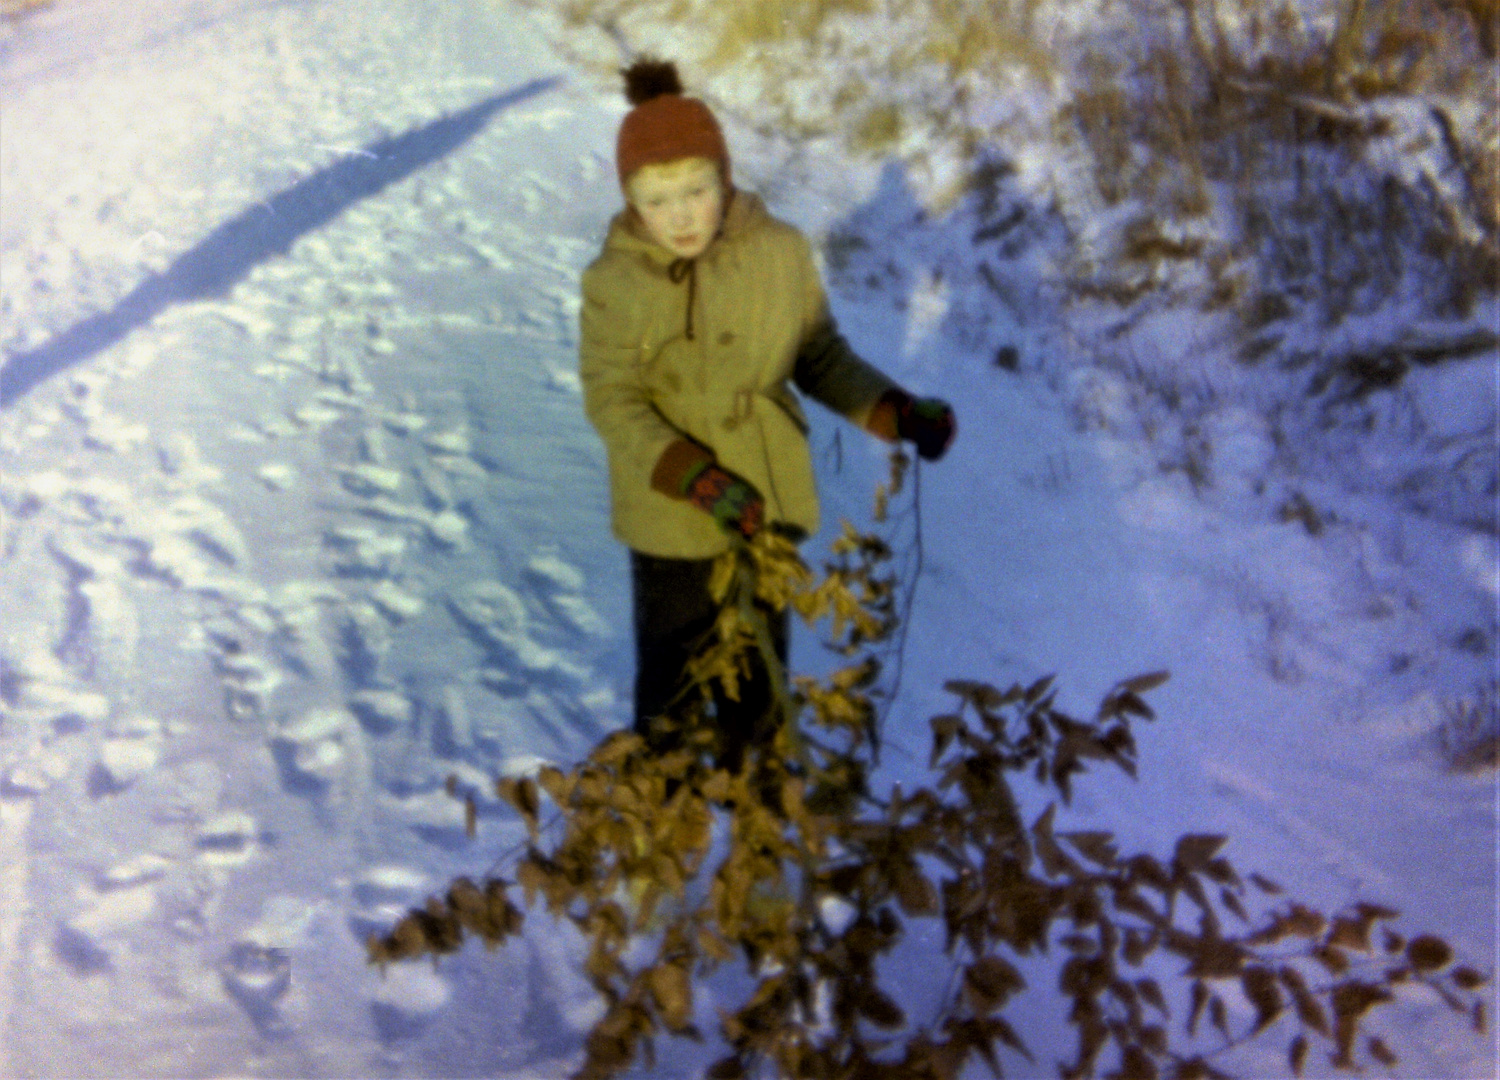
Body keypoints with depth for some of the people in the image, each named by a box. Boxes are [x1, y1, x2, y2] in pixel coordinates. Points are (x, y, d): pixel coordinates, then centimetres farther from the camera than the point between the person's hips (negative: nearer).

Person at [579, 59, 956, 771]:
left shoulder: (780, 252, -10)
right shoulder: (613, 284, -16)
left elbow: (820, 357, 1)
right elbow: (612, 404, -16)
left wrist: (899, 413, -12)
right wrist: (698, 480, -28)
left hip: (771, 503, 2)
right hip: (671, 519, -2)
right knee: (671, 653, 19)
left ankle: (745, 762, 47)